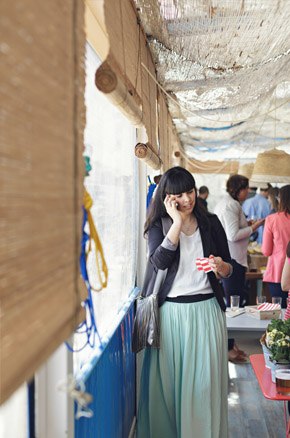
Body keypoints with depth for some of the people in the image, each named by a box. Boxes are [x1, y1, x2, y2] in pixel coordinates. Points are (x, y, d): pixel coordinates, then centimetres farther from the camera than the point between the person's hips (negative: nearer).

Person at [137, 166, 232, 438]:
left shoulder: (211, 223, 6)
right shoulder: (158, 225, 2)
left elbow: (228, 269, 10)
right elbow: (158, 262, -17)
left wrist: (221, 268, -14)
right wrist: (177, 222, -17)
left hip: (206, 310, 1)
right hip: (171, 311, -1)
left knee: (204, 381, 6)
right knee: (167, 380, 7)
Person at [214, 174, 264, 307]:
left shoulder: (223, 202, 15)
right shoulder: (232, 205, -16)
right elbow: (233, 235, -21)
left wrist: (247, 224, 15)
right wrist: (254, 227, -11)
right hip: (232, 259, -10)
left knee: (231, 300, 15)